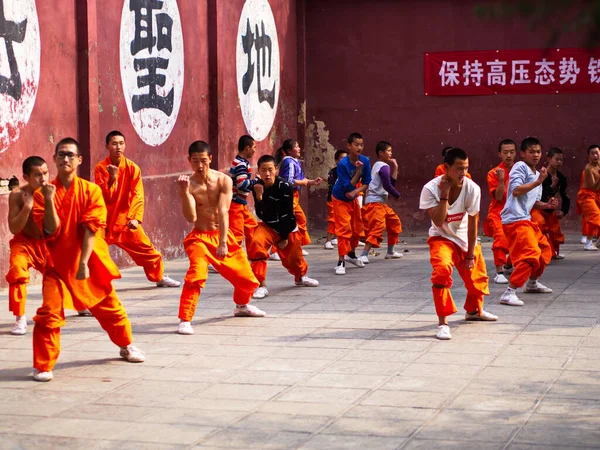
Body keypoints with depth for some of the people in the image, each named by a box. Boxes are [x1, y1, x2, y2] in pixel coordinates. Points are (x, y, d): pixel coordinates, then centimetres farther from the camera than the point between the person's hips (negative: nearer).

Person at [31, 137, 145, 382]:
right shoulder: (43, 193, -3)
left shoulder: (91, 190, -5)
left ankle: (126, 346, 39)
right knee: (49, 313, -14)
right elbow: (51, 231, -11)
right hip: (58, 263, -1)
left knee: (110, 307, 15)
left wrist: (84, 262, -20)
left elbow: (92, 229, -12)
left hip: (91, 262, 1)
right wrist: (49, 201, -24)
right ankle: (42, 366, -2)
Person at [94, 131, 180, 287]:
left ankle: (160, 277, 27)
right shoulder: (101, 168, -8)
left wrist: (136, 218, -21)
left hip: (126, 219, 2)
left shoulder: (132, 167, -5)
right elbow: (104, 196, -14)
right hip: (106, 220, -2)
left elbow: (138, 196, -8)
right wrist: (113, 178, -28)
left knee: (147, 249, 8)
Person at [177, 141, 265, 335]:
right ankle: (184, 320, -20)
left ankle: (242, 305, 42)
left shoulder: (224, 181, -9)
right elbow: (191, 218, -21)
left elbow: (223, 211, -18)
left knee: (246, 275, 11)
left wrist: (223, 242, -26)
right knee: (197, 275, -27)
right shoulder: (188, 185, -12)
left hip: (224, 236, 3)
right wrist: (185, 192, -34)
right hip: (200, 237, -3)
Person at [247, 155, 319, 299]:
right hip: (268, 226, 1)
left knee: (294, 258, 10)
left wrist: (284, 237, -14)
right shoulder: (257, 186, -12)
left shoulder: (285, 187, -22)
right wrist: (259, 197, -30)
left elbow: (287, 215, -17)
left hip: (287, 228, -1)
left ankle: (300, 277, 50)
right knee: (256, 243, -28)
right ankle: (261, 285, -20)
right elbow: (261, 215, -14)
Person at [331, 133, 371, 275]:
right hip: (340, 199, -6)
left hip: (353, 198, 6)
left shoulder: (365, 161, -14)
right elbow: (347, 187, -28)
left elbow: (366, 183, -8)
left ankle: (351, 254, 38)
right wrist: (358, 172, -35)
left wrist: (355, 191, -24)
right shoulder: (343, 164, -29)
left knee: (357, 228, 15)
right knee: (344, 229, -14)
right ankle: (341, 262, -13)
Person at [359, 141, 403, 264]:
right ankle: (363, 255, -30)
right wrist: (397, 195, -4)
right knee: (377, 228, -20)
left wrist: (395, 168, 16)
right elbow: (387, 186, -19)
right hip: (375, 202, -10)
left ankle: (390, 252, 29)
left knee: (394, 222, 21)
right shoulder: (384, 166, -11)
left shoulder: (378, 166, 20)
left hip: (380, 203, 10)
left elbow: (392, 183, 20)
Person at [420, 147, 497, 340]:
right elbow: (438, 221, -29)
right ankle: (443, 322, -21)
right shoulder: (431, 189, -24)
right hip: (441, 238, -3)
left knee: (477, 277, 13)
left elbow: (472, 223, -12)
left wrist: (471, 254, -10)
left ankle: (473, 310, 46)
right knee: (442, 270, -29)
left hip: (465, 239, 3)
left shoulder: (472, 189, -20)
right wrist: (444, 194, -36)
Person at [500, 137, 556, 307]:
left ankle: (532, 283, 41)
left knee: (545, 249, 21)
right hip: (515, 219, -10)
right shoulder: (520, 167, -8)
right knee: (530, 254, -21)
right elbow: (516, 191, -21)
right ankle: (509, 293, -22)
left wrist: (547, 205, 3)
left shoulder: (536, 174, 20)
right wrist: (538, 182, -22)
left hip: (526, 219, 10)